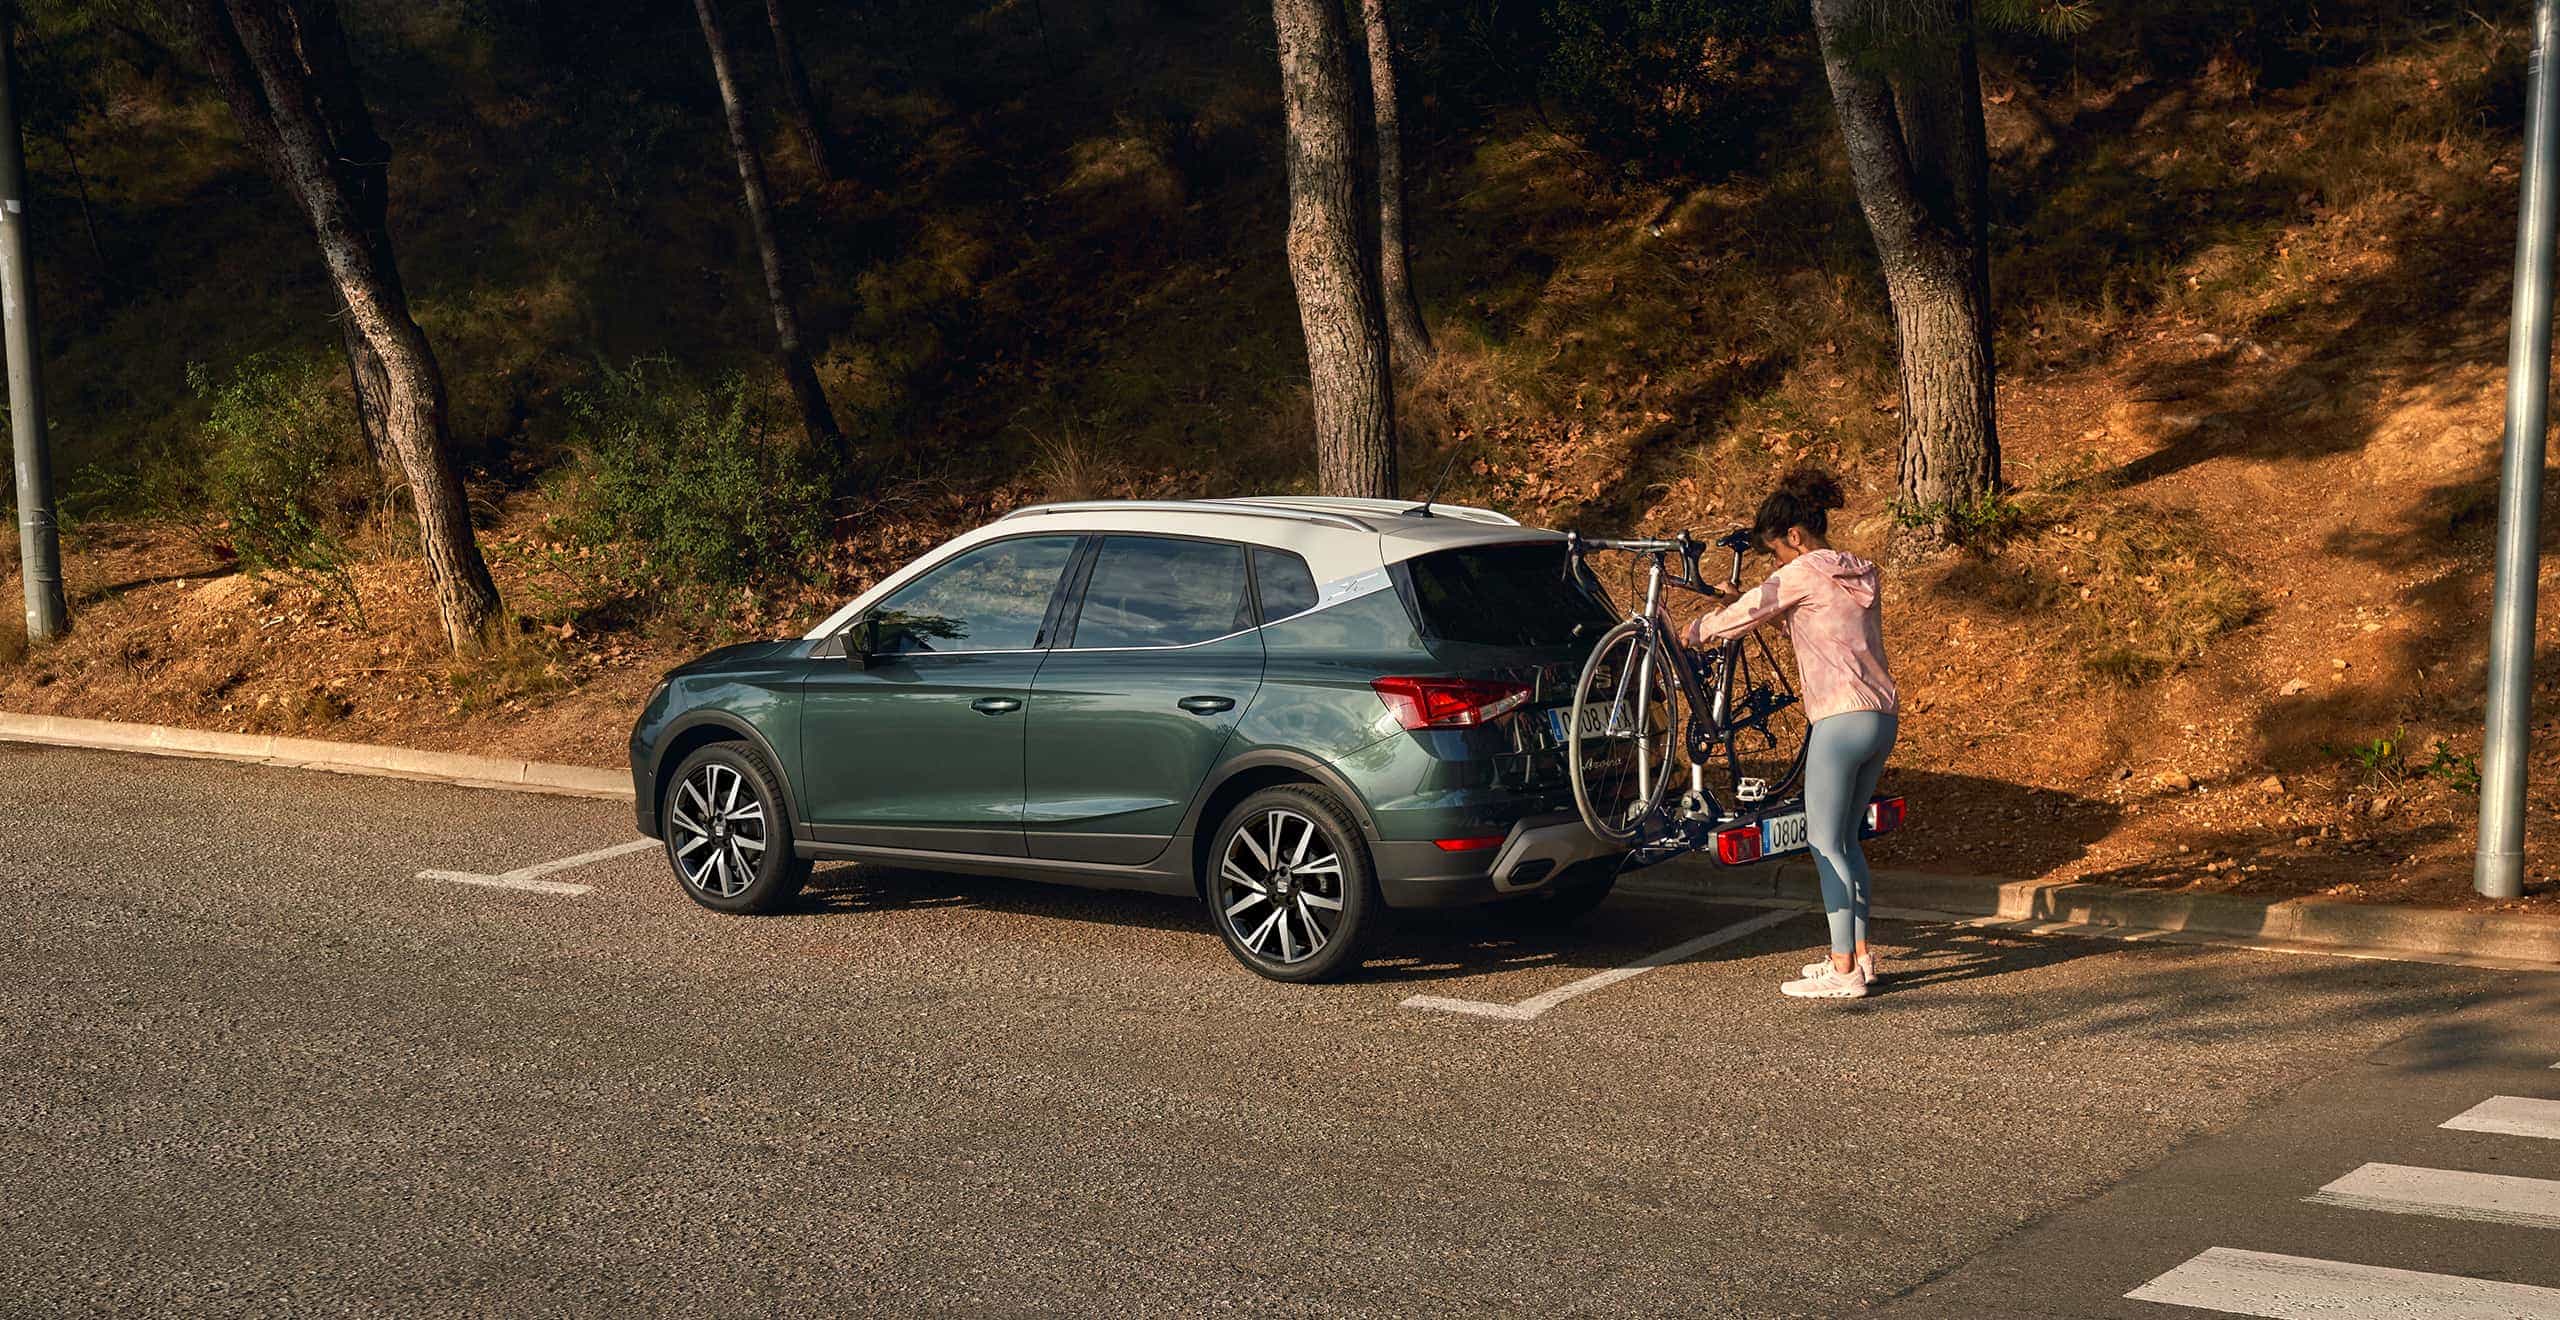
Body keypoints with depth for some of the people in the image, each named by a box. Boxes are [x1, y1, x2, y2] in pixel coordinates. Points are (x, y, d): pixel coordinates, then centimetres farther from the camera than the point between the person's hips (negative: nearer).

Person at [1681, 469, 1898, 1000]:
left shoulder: (1807, 571, -8)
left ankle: (1843, 971, -7)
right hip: (1882, 718, 9)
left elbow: (1750, 611, -2)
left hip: (1841, 719, -9)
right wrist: (1737, 600, 33)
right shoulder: (1857, 574, 17)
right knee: (1846, 840, 17)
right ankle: (1860, 955, 19)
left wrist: (1698, 632, 13)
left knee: (1825, 844, -5)